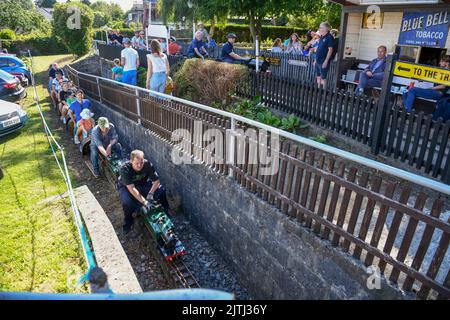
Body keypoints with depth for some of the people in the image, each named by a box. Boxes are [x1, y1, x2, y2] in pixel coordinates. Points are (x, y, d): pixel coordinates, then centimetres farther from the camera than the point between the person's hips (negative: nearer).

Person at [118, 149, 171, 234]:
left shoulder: (147, 164, -25)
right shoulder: (125, 168, -32)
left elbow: (157, 181, -18)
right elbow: (131, 188, -38)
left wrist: (150, 193, -35)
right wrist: (144, 202, -44)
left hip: (143, 184, 3)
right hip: (126, 187, -2)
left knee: (161, 190, -22)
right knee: (127, 202, -34)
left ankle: (166, 214, 2)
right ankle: (128, 221, -1)